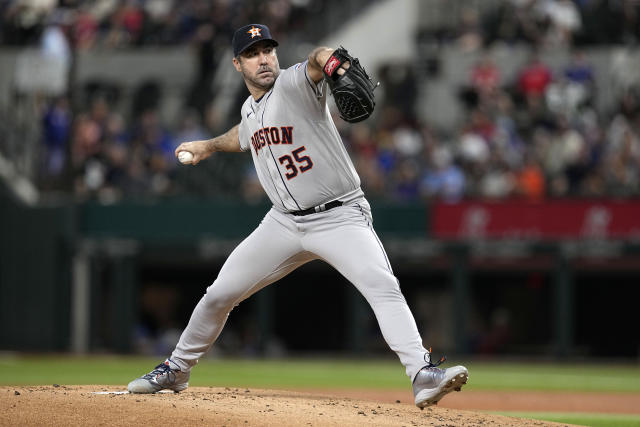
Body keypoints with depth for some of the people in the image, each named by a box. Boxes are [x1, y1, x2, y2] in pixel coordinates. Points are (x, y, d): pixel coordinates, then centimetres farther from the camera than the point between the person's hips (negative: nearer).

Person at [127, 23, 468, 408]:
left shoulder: (294, 84, -13)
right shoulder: (251, 108, 9)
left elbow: (317, 60, -39)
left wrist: (329, 60, -61)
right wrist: (210, 146, 46)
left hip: (340, 216, -7)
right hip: (285, 222, 7)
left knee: (382, 286, -30)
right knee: (219, 294, 8)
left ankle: (423, 375, -39)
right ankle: (176, 370, 29)